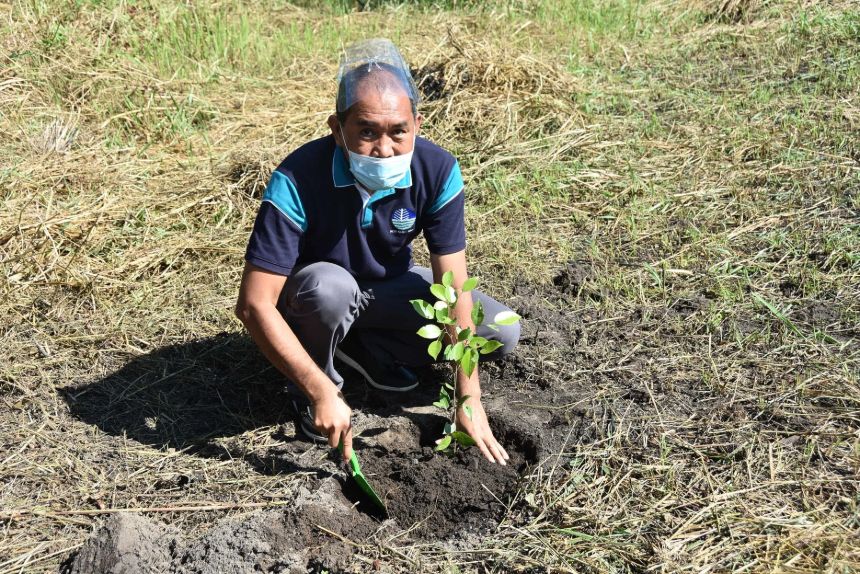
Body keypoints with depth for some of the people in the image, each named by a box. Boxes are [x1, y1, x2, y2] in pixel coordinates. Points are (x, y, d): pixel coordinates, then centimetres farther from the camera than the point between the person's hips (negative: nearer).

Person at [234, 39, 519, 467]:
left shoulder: (438, 171, -24)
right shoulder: (297, 181, -34)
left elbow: (453, 290, -22)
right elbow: (254, 304, -34)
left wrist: (469, 401, -24)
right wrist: (322, 394, -39)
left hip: (389, 286, 4)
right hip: (313, 297, -3)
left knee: (502, 334, -12)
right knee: (330, 285, -39)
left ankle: (366, 350, 5)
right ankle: (310, 387, -7)